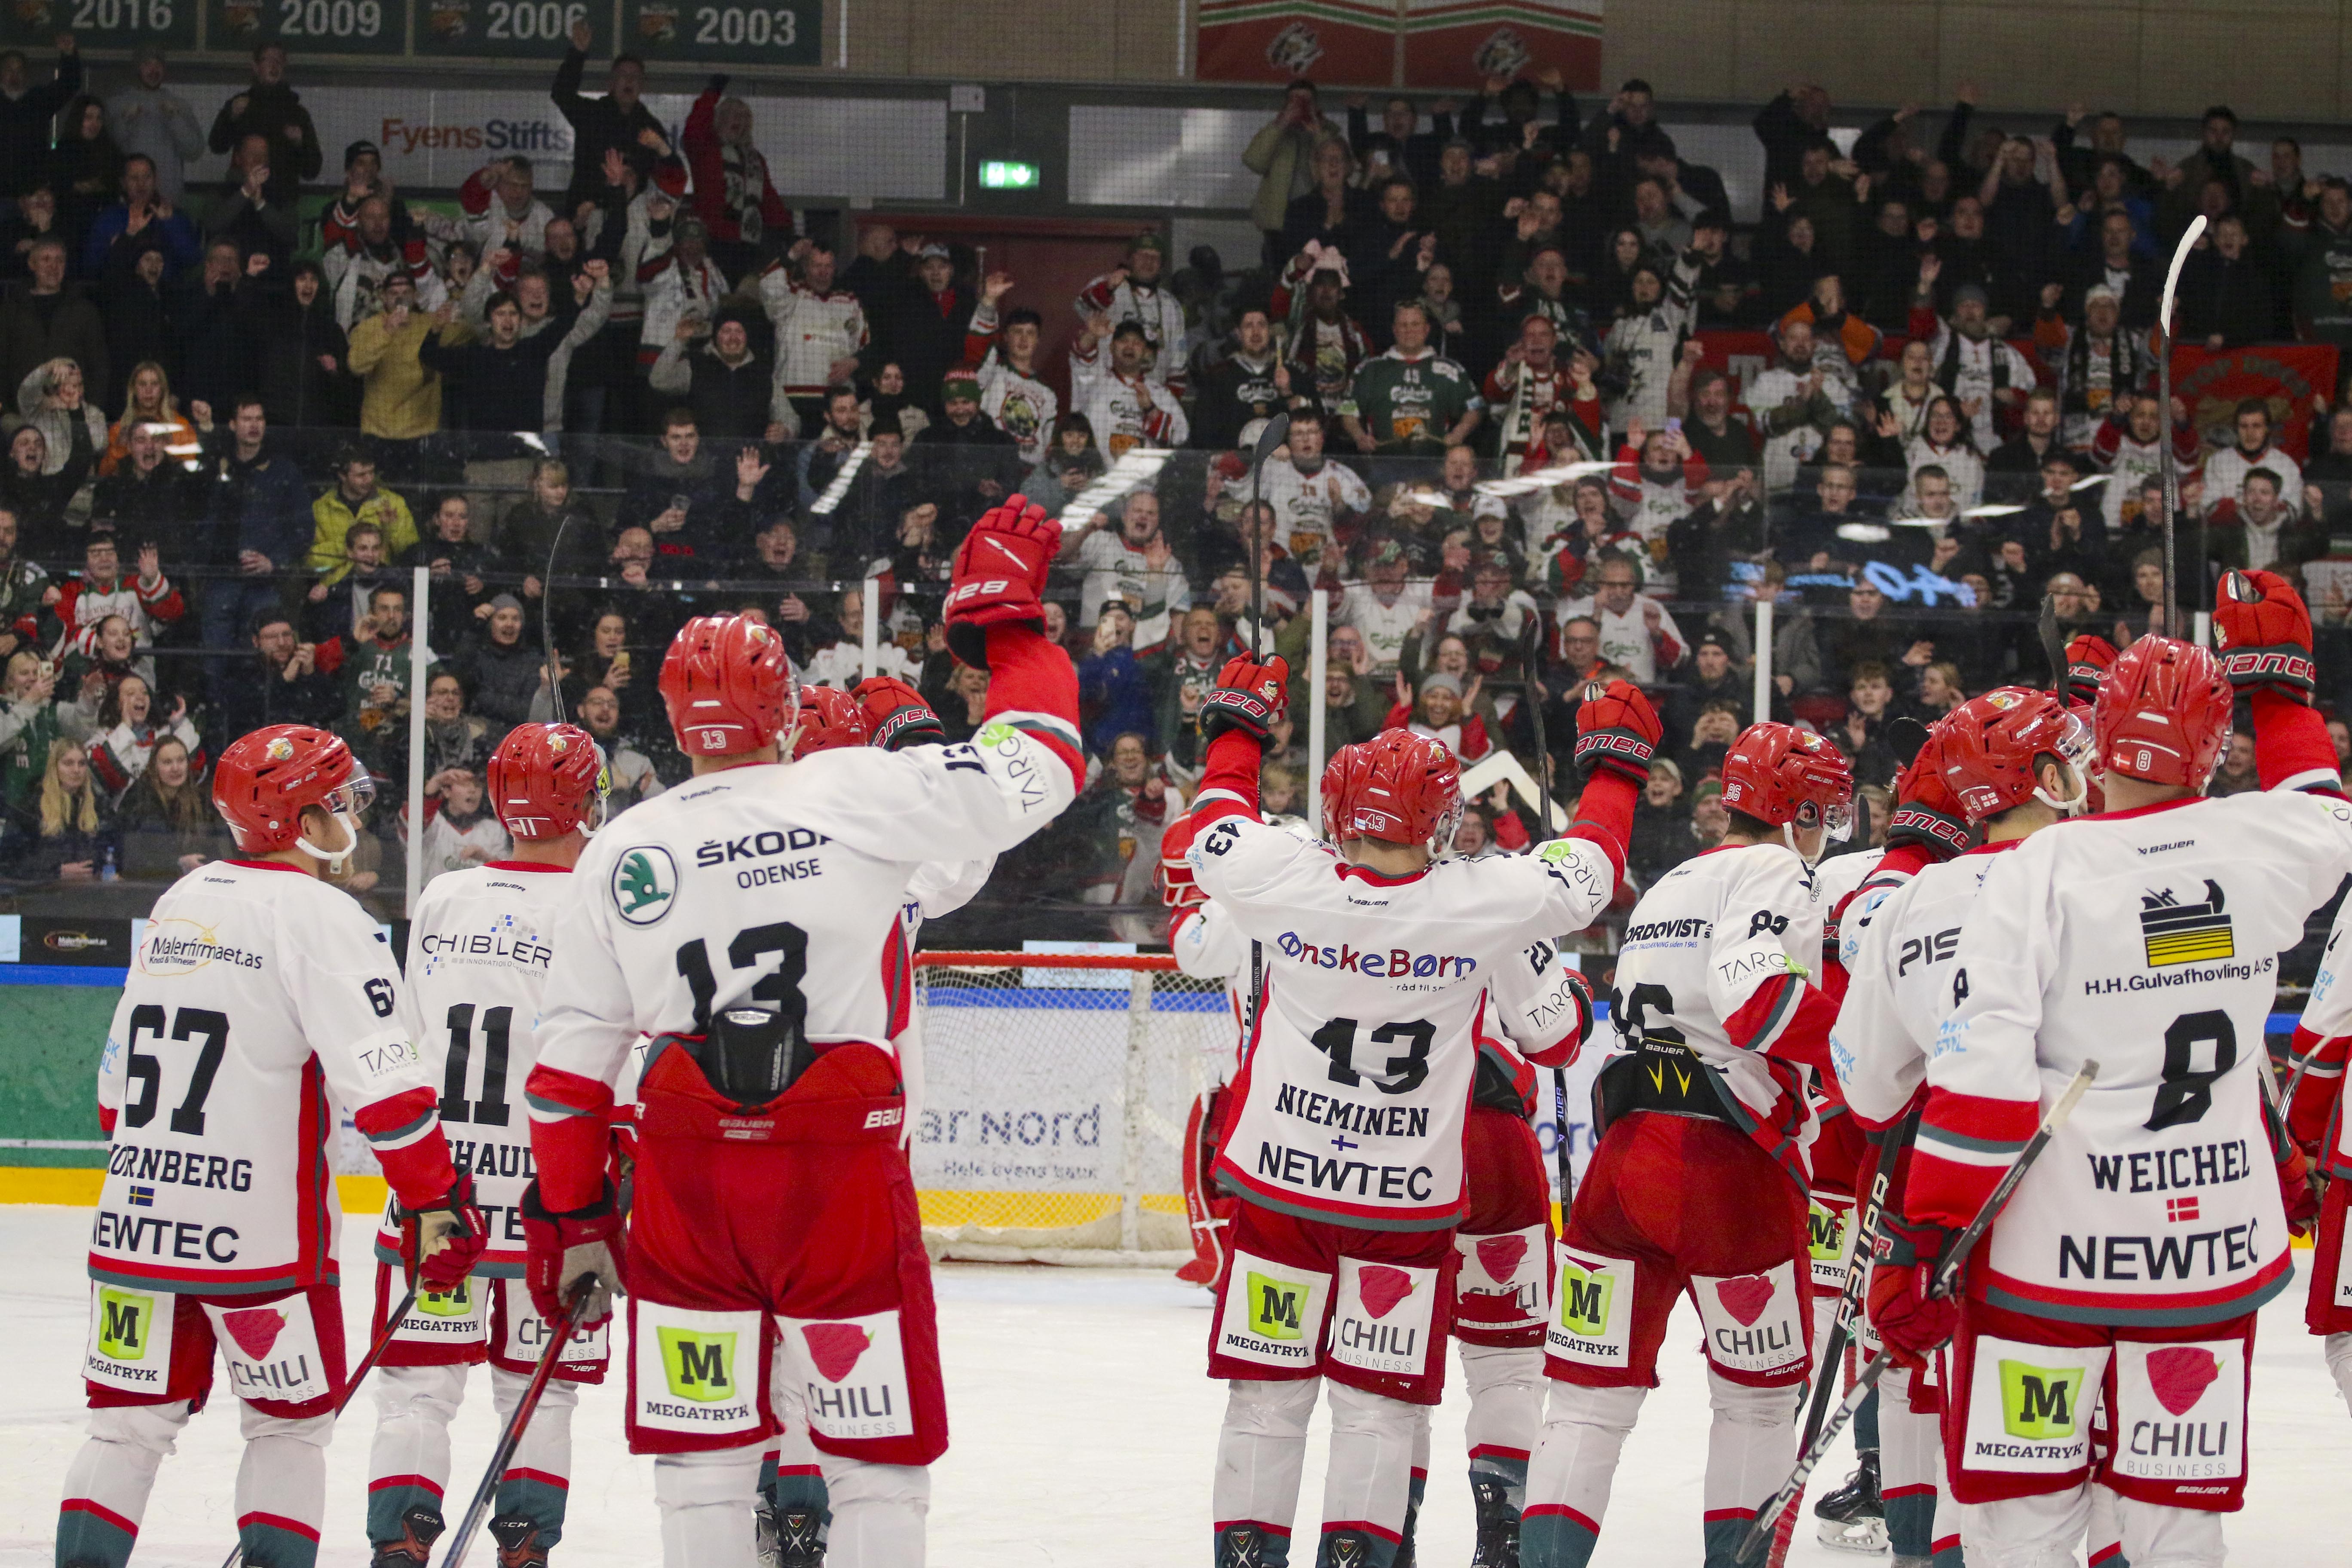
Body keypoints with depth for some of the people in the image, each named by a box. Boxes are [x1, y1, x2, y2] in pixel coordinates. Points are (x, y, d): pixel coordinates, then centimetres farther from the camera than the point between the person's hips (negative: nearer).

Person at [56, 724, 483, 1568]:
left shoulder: (183, 902, 12)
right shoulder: (319, 918, -10)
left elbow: (118, 1076, 19)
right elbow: (383, 1081, -19)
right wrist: (434, 1203, -16)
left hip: (135, 1216, 6)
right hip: (260, 1235, -6)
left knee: (131, 1422, 11)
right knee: (291, 1426, 8)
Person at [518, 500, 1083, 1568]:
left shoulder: (620, 852, 5)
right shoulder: (855, 795, -8)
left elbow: (570, 1060, 7)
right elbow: (1035, 773, -3)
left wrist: (568, 1217, 16)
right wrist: (1006, 614, 9)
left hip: (686, 1180, 3)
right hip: (842, 1175, -3)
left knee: (703, 1461, 11)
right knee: (879, 1459, 5)